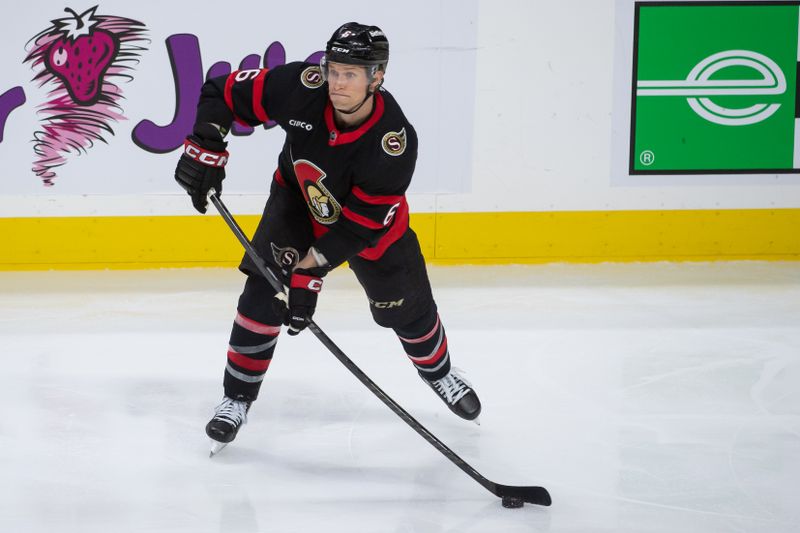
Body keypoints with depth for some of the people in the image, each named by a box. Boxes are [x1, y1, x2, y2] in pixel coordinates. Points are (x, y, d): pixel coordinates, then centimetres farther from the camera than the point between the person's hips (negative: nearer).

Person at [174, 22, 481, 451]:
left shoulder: (395, 142, -37)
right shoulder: (302, 87, -33)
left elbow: (359, 225, -32)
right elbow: (224, 92, -19)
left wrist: (310, 269, -34)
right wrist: (205, 149, -27)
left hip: (371, 216, -1)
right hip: (298, 198, 1)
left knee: (406, 305, 9)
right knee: (264, 292, -13)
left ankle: (439, 372, 41)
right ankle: (237, 399, 1)